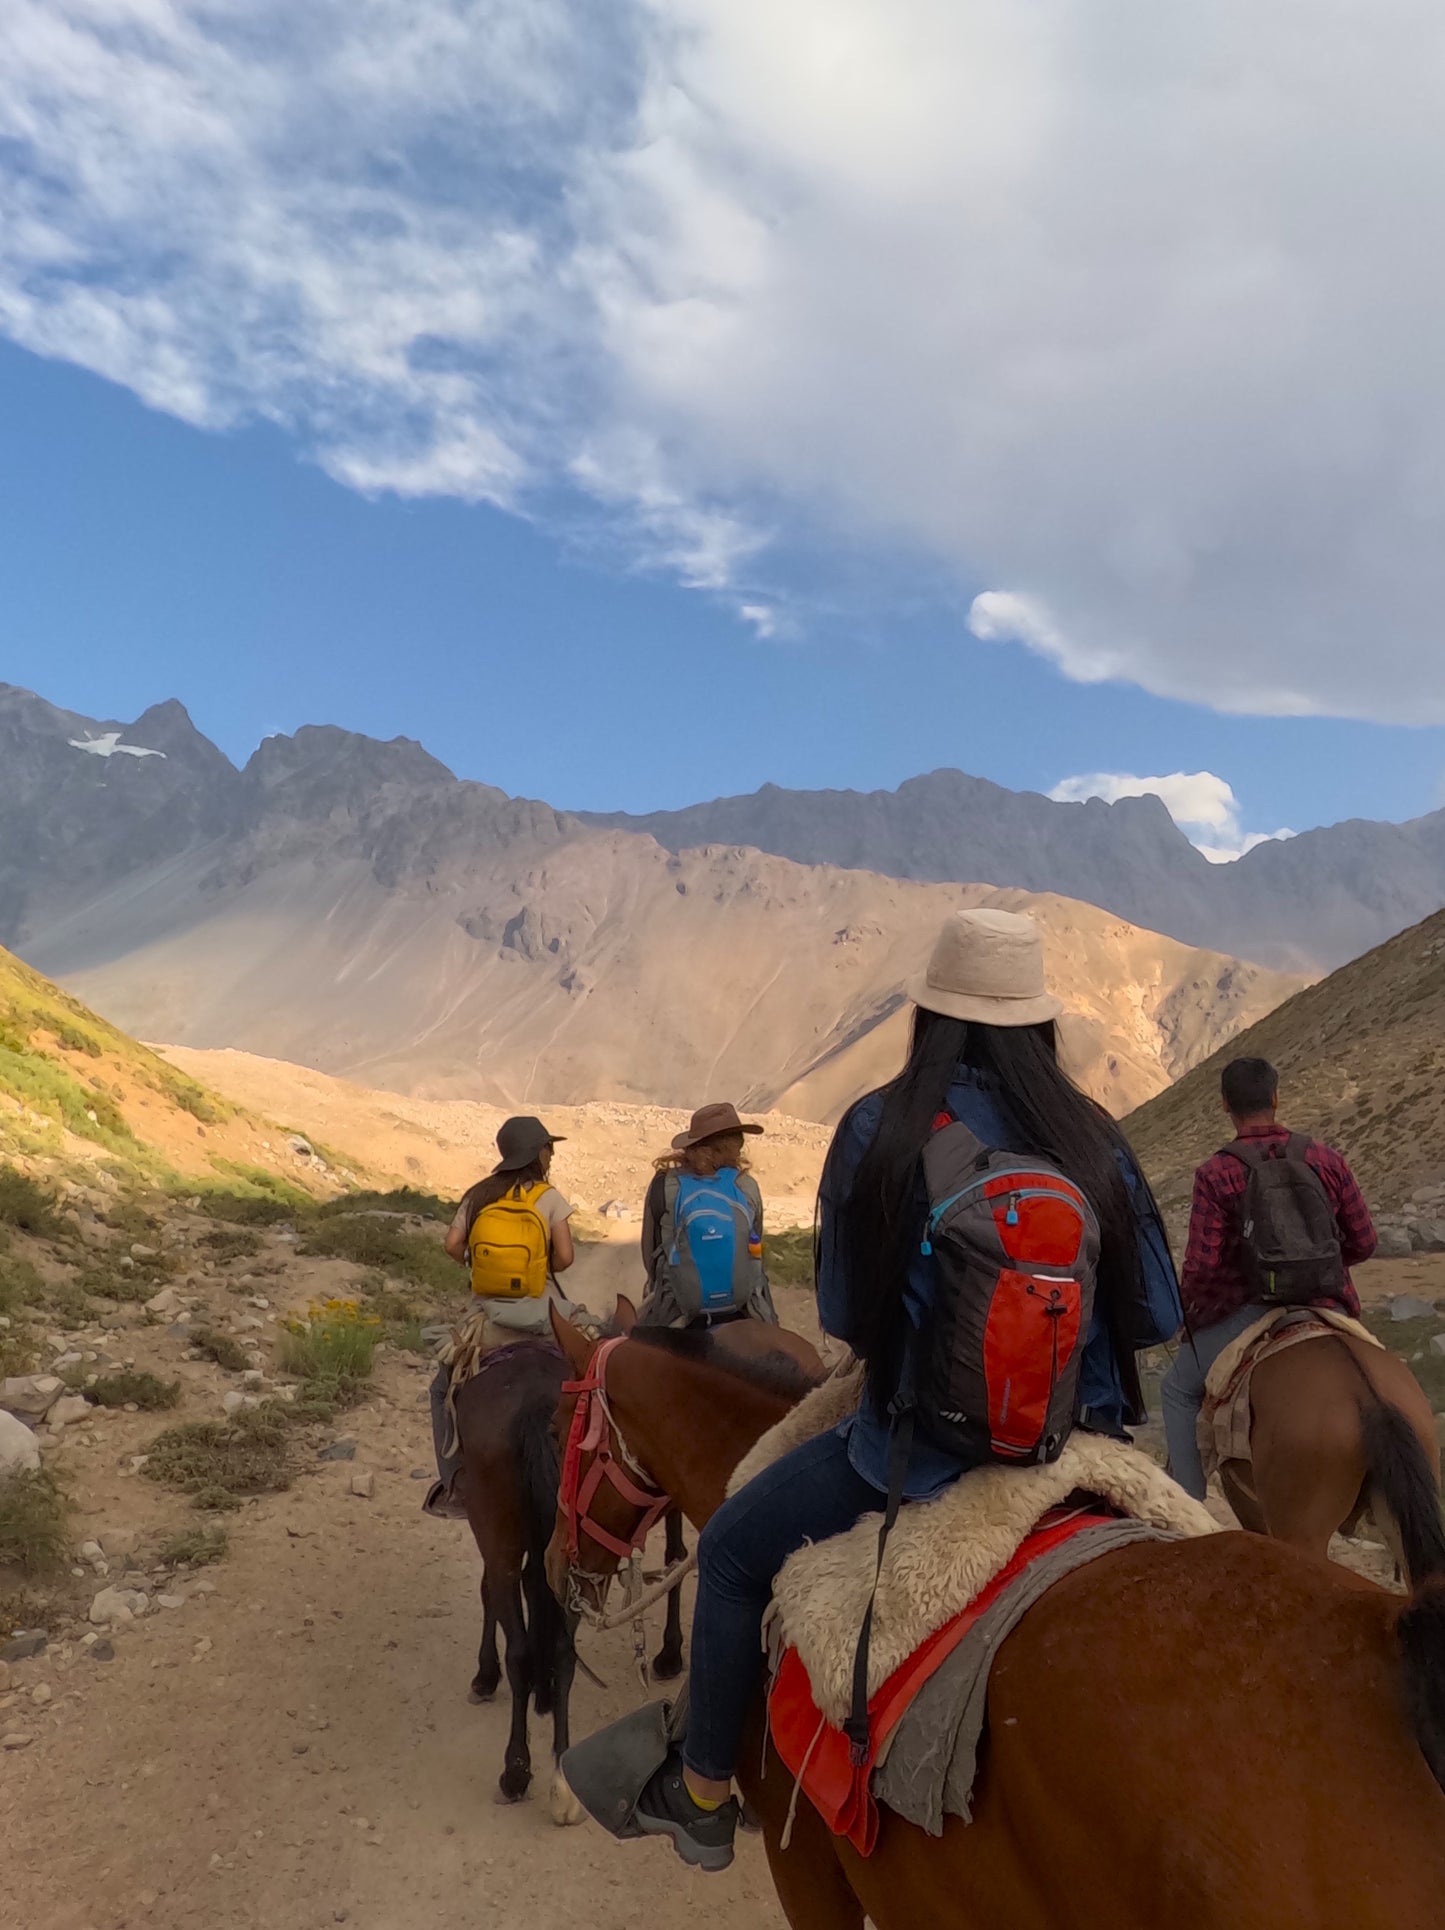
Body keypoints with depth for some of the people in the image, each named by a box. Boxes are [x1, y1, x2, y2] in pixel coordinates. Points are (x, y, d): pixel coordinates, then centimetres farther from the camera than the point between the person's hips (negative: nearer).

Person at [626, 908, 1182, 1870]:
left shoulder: (879, 1130, -14)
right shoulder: (1097, 1138, -6)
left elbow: (841, 1314, -6)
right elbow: (1157, 1314, -1)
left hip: (925, 1447, -3)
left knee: (731, 1551, 20)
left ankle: (703, 1796, 32)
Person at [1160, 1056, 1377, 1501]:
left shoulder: (1216, 1174, -14)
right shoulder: (1327, 1160, -2)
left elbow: (1200, 1268, -16)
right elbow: (1363, 1243, 4)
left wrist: (1190, 1316, 4)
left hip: (1248, 1314, -3)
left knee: (1179, 1389, 19)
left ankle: (1187, 1502, 16)